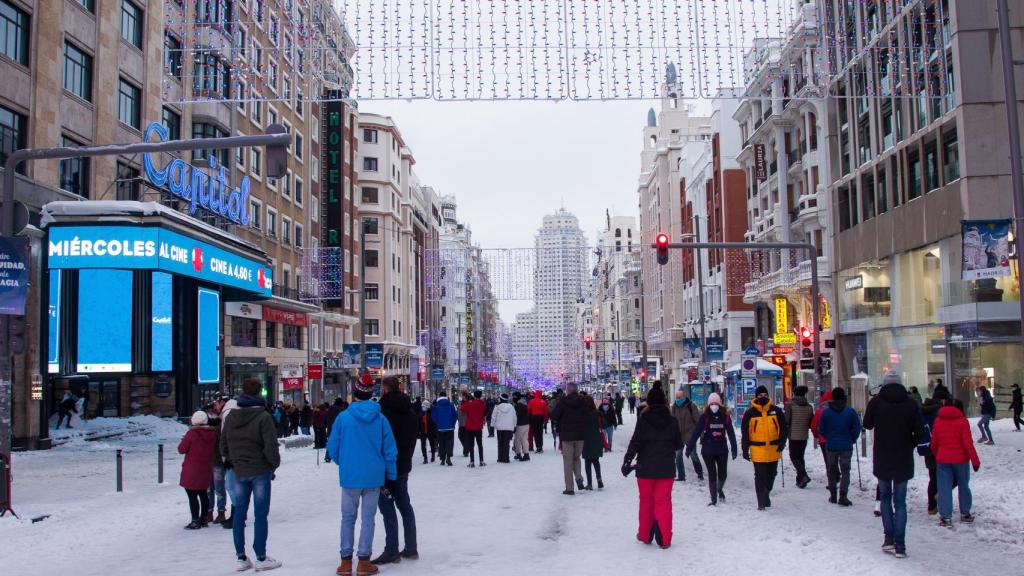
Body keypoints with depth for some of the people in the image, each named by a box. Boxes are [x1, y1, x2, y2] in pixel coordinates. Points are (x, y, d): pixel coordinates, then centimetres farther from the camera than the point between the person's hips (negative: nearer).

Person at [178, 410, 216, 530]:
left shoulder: (192, 433, -16)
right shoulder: (213, 433, 0)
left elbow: (181, 449, -9)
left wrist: (184, 441, 8)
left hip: (192, 470, -6)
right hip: (206, 470, 6)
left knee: (192, 495, 0)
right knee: (203, 493, 16)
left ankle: (195, 521, 0)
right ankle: (203, 519, 22)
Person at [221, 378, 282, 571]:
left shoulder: (230, 416, 4)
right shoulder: (263, 417, -15)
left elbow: (223, 443, 10)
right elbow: (270, 446, -18)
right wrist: (275, 463, -2)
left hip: (238, 471, 5)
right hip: (260, 471, -5)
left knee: (239, 514, 11)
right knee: (260, 515, 2)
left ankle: (241, 558, 15)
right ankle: (261, 558, 6)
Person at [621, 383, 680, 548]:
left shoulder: (643, 420, -10)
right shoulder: (671, 420, -2)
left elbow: (635, 443, -13)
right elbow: (678, 444, 6)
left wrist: (627, 461, -7)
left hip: (646, 468, -1)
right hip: (666, 468, 1)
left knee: (646, 502, 13)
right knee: (664, 502, 5)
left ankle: (645, 535, 23)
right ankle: (664, 539, 2)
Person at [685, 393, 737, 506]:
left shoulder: (725, 417, -2)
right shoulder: (704, 417, -7)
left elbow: (731, 433, 2)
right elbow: (695, 433, -9)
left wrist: (734, 449, 2)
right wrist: (689, 448, -12)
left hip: (722, 450, 2)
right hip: (708, 451, -2)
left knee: (723, 474, 7)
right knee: (712, 475, 1)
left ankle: (719, 489, 40)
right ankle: (714, 499, 14)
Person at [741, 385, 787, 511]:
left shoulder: (776, 411, 3)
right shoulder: (750, 413, -2)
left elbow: (783, 428, 7)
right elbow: (745, 432, 1)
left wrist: (782, 442, -7)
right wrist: (745, 450, -3)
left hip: (774, 449, 3)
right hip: (758, 451, -3)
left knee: (771, 474, 16)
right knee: (760, 476, -5)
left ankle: (766, 495, 38)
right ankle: (762, 503, 0)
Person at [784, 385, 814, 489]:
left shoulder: (790, 405, -11)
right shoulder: (809, 407, 3)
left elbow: (786, 421, -13)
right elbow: (812, 424, 6)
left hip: (793, 436, -5)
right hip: (804, 436, 5)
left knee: (794, 457, 1)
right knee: (800, 457, 15)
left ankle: (803, 476, -18)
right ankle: (800, 480, 15)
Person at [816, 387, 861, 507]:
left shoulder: (826, 412, -4)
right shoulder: (850, 412, -7)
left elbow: (821, 430, 0)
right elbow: (856, 429, -5)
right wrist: (852, 440, 12)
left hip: (831, 446, 1)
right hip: (846, 446, -1)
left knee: (832, 470, 14)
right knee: (845, 471, 3)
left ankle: (833, 495, 18)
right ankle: (843, 496, -8)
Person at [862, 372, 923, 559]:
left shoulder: (876, 401, -7)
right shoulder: (910, 403, -6)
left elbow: (867, 425, 6)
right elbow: (918, 432, -6)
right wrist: (908, 447, 10)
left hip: (882, 459, 0)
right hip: (903, 460, 0)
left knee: (885, 497, 15)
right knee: (900, 502, 6)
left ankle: (889, 538, 6)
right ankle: (900, 545, 2)